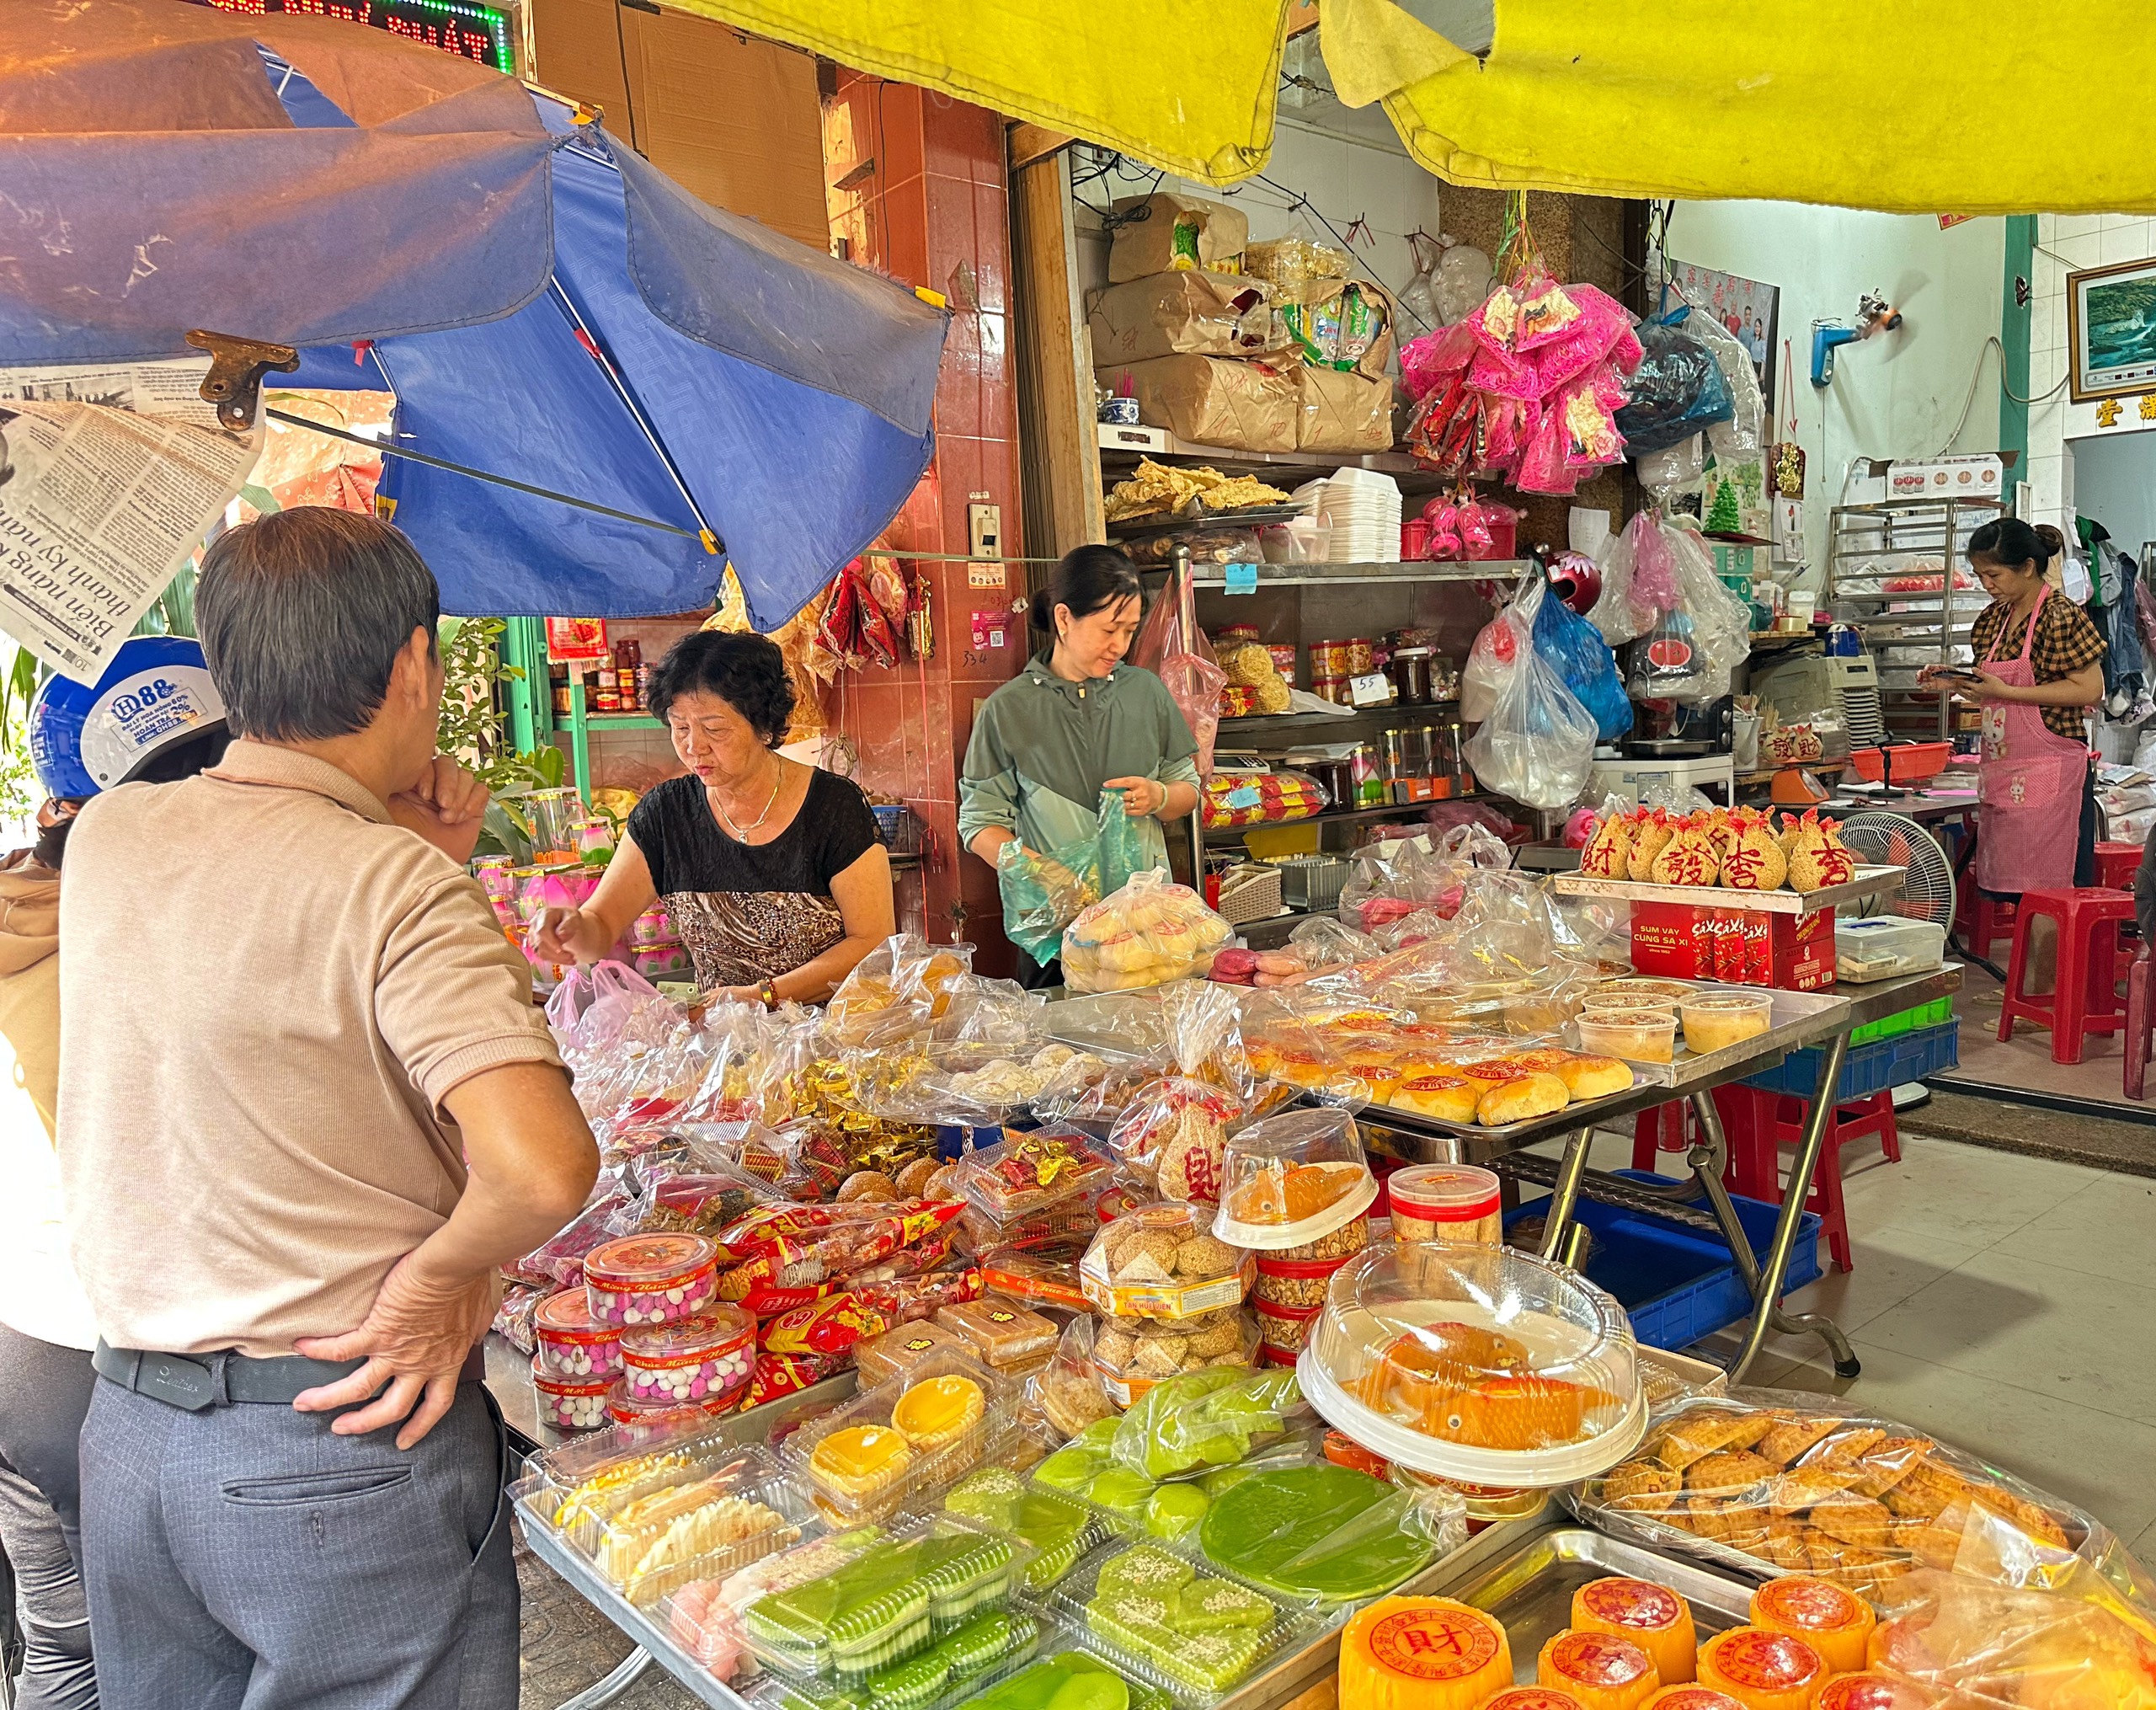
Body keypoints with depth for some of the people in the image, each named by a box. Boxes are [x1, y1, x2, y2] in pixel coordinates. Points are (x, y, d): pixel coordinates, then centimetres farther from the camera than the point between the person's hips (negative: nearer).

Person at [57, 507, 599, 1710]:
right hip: (350, 1442, -6)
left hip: (125, 1430, 6)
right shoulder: (397, 886, -21)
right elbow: (544, 1166, -32)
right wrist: (439, 1275, -13)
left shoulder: (107, 834, -1)